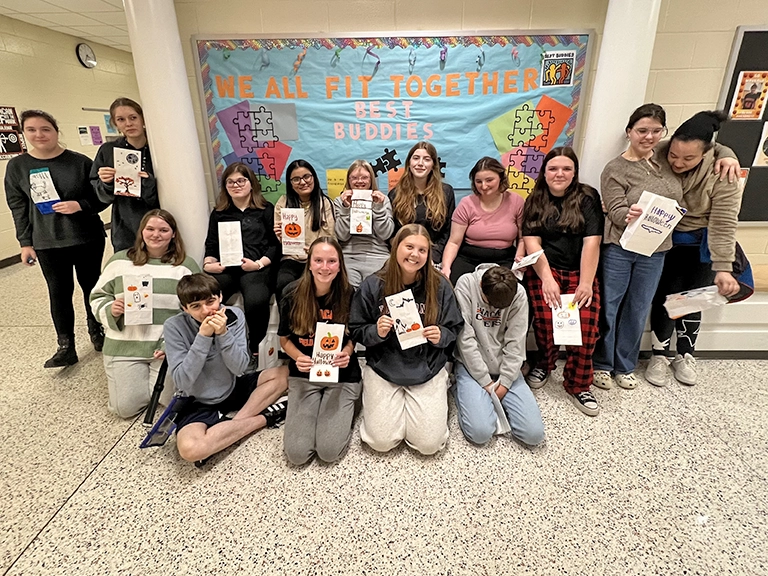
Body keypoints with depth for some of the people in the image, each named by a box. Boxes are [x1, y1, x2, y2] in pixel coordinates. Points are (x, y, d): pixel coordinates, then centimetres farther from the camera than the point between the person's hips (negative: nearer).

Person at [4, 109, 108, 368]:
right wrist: (25, 243, 2)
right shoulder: (17, 166, 3)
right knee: (60, 293, 1)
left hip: (87, 239, -1)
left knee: (91, 286, 11)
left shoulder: (80, 162, -3)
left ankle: (97, 331, 32)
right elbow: (18, 208, 6)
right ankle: (65, 347, 9)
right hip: (47, 244, 1)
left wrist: (80, 205, -18)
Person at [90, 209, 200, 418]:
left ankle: (154, 376, 22)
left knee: (169, 399, -12)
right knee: (126, 407, -4)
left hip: (171, 346, -1)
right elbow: (97, 297, 14)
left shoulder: (186, 265, -1)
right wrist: (110, 310, -10)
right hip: (125, 346, 2)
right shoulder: (119, 261, 6)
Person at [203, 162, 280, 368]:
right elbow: (211, 246, 22)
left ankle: (254, 349, -11)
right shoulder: (218, 213, 26)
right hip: (224, 267, 3)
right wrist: (208, 263, 0)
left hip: (256, 267, -3)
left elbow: (275, 244, 7)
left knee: (256, 301, -36)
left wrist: (259, 264, -10)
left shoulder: (267, 210, 16)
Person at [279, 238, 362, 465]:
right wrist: (298, 357, -18)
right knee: (296, 453, -7)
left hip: (342, 375, -1)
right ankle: (309, 405, 21)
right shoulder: (292, 293, -12)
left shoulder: (349, 294, -13)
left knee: (329, 451, -10)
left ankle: (346, 405, 19)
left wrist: (347, 352, -19)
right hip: (304, 374, 1)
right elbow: (284, 339, 2)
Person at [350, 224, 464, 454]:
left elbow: (454, 330, 2)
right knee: (381, 442, -5)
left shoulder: (440, 286, -7)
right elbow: (356, 331, -1)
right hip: (383, 367, 0)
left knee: (429, 443, -5)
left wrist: (441, 336, -19)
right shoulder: (372, 286, -9)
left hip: (427, 369, 1)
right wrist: (376, 332, -21)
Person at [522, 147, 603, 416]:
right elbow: (532, 242, -2)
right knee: (546, 319, -22)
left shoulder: (588, 198, 5)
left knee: (586, 325, -19)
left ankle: (578, 385, 3)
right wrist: (547, 279, -14)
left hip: (579, 272, 0)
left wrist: (585, 283, -14)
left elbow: (591, 242, -5)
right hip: (544, 270, 0)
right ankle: (544, 364, 10)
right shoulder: (534, 201, 8)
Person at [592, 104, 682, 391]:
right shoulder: (615, 169, -7)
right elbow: (616, 211, -14)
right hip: (618, 248, -4)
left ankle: (625, 365, 30)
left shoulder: (667, 160, 7)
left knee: (638, 311, 13)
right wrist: (629, 216, -35)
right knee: (607, 308, 2)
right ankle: (601, 364, 22)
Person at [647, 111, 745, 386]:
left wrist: (723, 267, -28)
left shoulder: (722, 171, -24)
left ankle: (685, 356, 28)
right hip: (665, 239, 0)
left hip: (701, 243, 0)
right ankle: (659, 356, 17)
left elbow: (724, 222, -24)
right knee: (665, 296, 1)